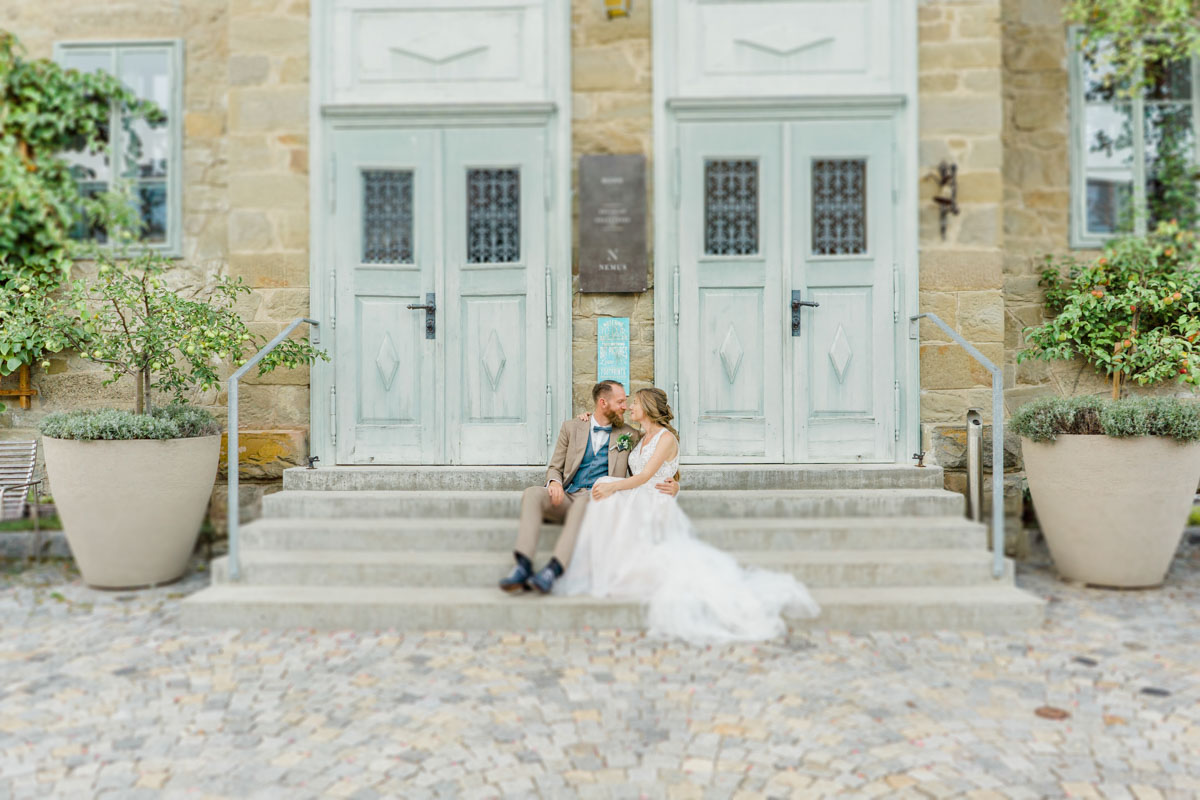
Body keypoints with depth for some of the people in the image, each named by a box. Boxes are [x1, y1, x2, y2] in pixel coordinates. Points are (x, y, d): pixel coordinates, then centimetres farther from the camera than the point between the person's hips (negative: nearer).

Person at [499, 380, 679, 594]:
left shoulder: (630, 436, 18)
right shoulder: (571, 427, 17)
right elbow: (554, 467, 18)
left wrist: (672, 486, -3)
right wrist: (554, 481, -8)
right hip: (567, 498, 2)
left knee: (584, 501, -38)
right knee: (532, 493, -29)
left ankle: (553, 570, -50)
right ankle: (523, 566, -42)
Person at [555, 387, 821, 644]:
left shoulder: (667, 437, -4)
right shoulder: (641, 437, 20)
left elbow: (644, 475, -15)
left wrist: (612, 487, -27)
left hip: (656, 505, -7)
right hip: (637, 504, 7)